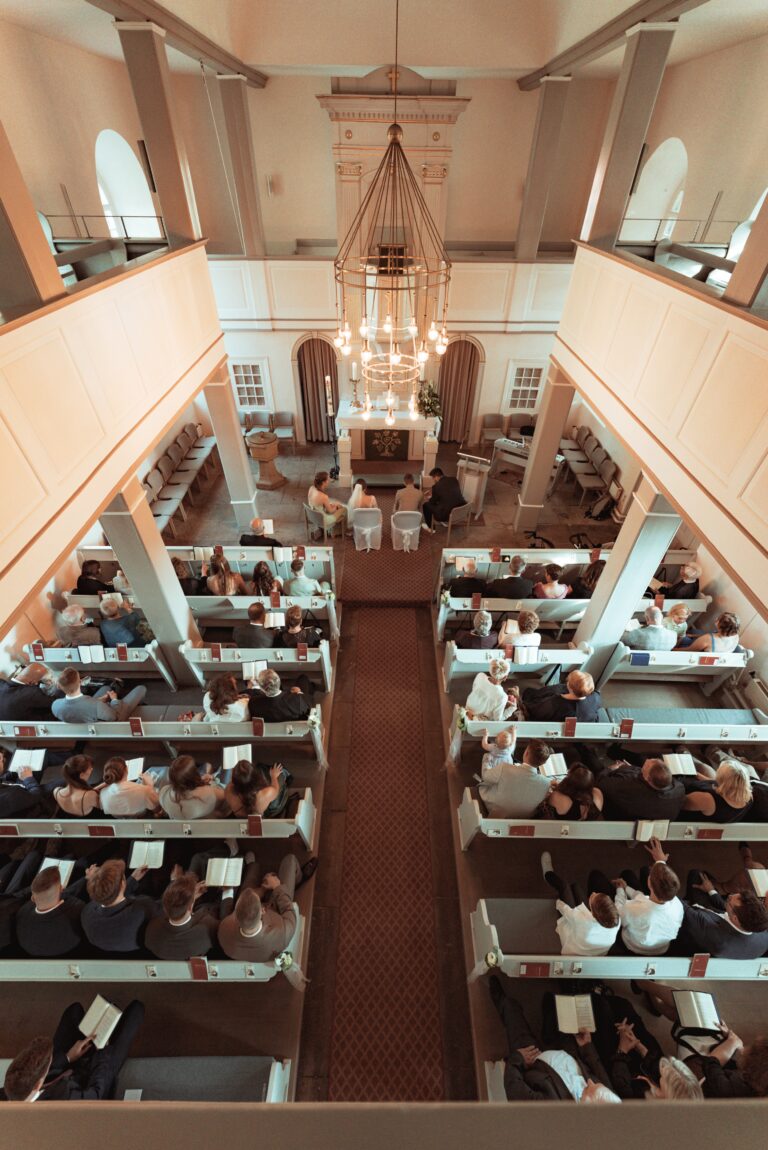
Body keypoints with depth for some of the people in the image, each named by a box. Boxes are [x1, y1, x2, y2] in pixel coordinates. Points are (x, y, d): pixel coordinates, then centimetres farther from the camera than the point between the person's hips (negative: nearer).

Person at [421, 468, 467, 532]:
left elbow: (433, 502, 4)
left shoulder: (436, 486, -12)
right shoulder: (454, 479, 5)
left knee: (425, 505, 14)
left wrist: (427, 499, 27)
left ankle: (431, 528, 28)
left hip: (447, 515, -7)